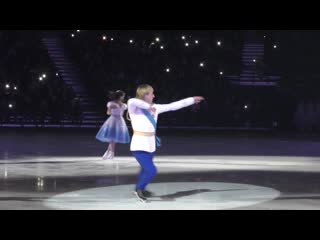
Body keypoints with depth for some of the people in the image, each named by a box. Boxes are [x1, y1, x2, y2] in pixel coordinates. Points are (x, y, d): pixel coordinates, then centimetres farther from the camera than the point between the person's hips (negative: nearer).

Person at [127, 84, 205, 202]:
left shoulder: (154, 108, 6)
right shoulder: (134, 108, -12)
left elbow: (173, 106, 13)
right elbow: (131, 101, -36)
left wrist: (192, 100, 17)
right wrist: (147, 106, -25)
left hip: (151, 146, 7)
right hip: (139, 146, -7)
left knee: (146, 170, 18)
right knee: (151, 171, -14)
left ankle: (139, 190, 41)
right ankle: (139, 189, 11)